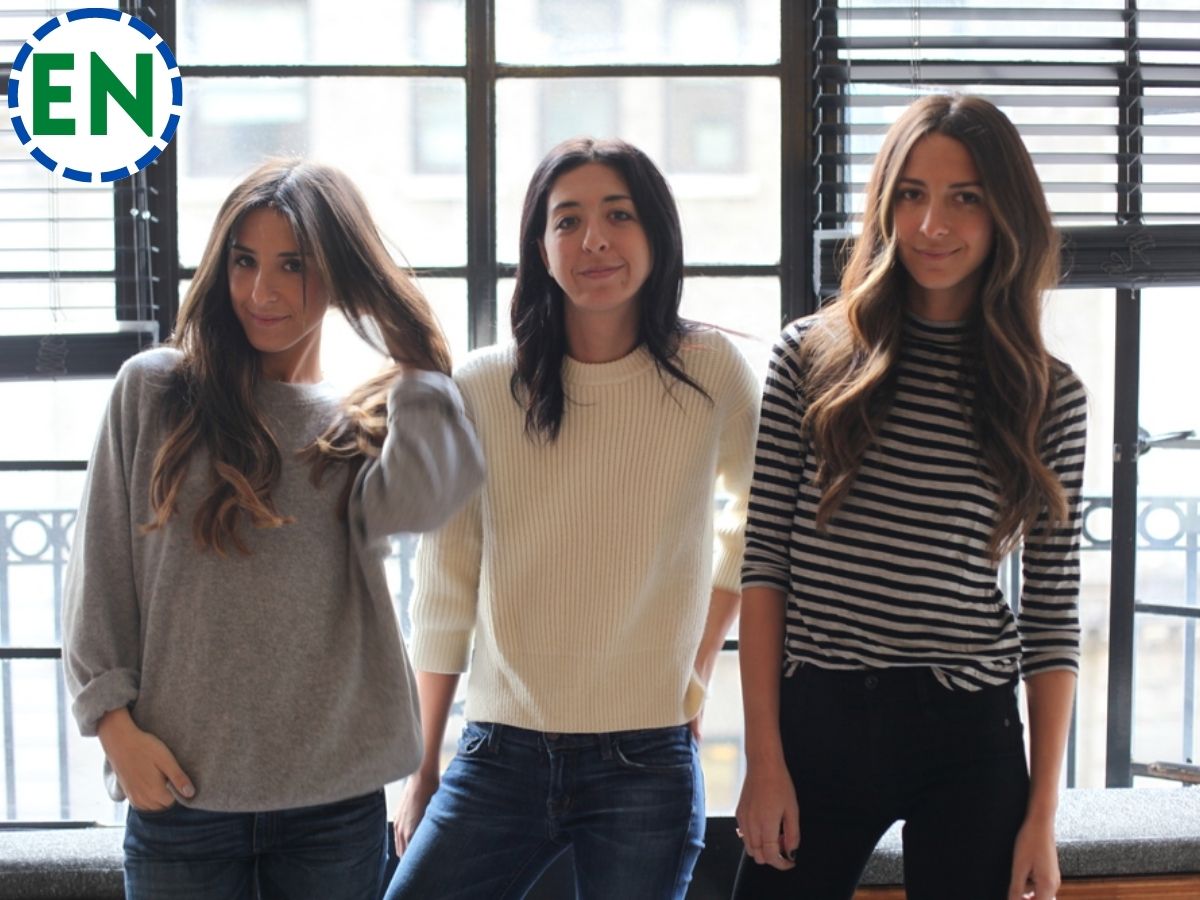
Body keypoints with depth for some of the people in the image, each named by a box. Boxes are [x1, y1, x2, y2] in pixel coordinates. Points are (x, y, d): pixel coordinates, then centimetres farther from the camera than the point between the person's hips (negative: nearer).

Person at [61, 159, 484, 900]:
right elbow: (101, 576, 4)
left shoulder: (362, 424, 7)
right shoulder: (153, 391, 3)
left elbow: (417, 503, -17)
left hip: (336, 792, 1)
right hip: (180, 787, -1)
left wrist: (418, 362, -6)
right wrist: (115, 721, -5)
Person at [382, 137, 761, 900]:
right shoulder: (482, 390, -3)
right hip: (499, 756, 1)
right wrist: (423, 765, 10)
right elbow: (445, 593, 5)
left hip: (647, 762, -1)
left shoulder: (711, 373, -4)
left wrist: (701, 655, 7)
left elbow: (762, 510, 14)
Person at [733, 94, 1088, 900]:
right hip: (818, 722, 0)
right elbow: (764, 565, -1)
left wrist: (1042, 816, 0)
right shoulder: (813, 357, 0)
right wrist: (766, 760, -5)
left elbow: (1054, 615, 3)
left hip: (968, 741, 1)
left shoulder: (1050, 396, 2)